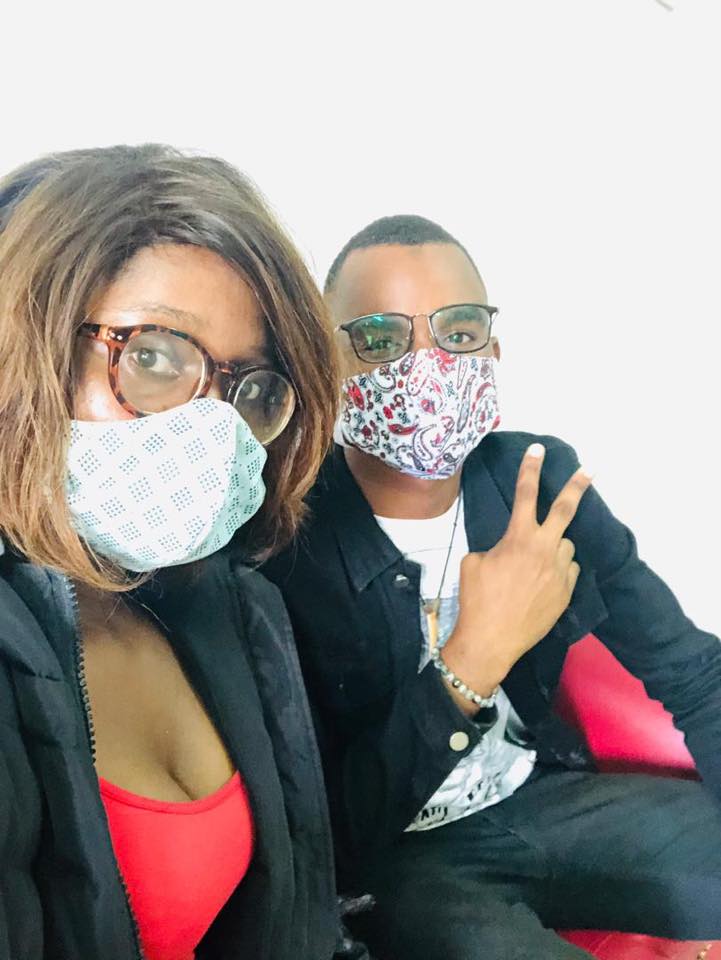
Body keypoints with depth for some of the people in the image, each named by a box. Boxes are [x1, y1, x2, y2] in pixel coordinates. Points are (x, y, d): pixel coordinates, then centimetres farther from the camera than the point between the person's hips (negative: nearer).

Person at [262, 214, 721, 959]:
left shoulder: (542, 479, -8)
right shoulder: (280, 544, -22)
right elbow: (327, 835, -21)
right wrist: (476, 657, -31)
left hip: (543, 795, 5)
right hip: (387, 856, -5)